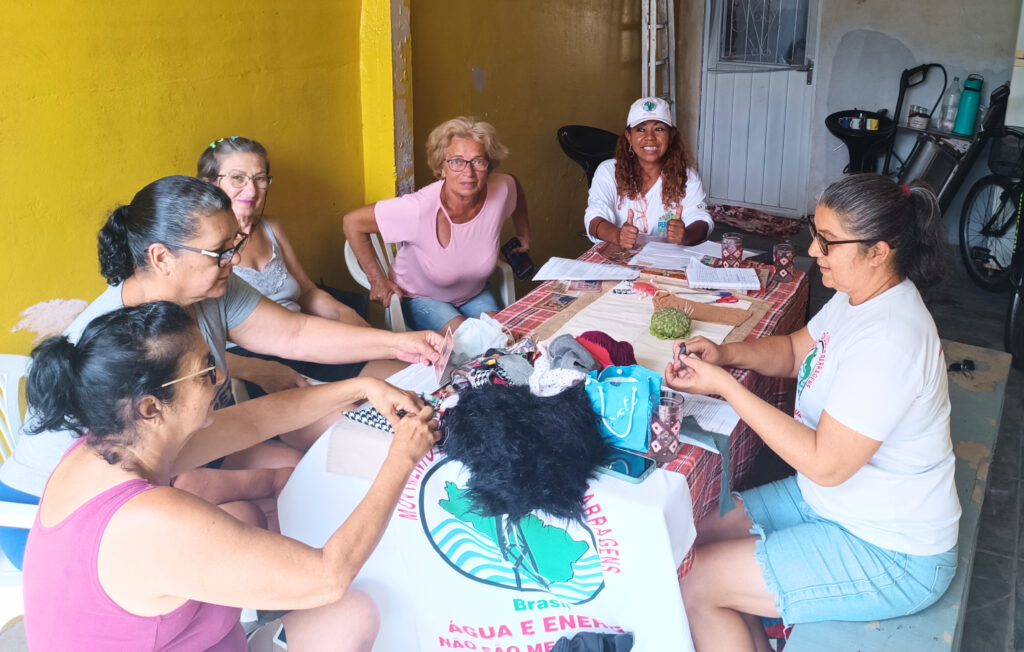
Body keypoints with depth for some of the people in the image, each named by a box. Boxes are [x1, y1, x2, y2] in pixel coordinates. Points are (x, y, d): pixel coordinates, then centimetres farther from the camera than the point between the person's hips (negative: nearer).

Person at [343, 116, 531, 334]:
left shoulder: (500, 191, -22)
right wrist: (377, 279, -19)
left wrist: (523, 233, 14)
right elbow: (353, 222, -26)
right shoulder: (420, 209, -36)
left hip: (475, 292, 4)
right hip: (421, 297, -4)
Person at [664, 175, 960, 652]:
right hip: (831, 500, 9)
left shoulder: (887, 344, -32)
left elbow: (825, 464, -28)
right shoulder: (860, 295, -1)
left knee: (695, 584, -11)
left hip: (889, 555, -9)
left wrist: (724, 386, -25)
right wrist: (725, 354, -7)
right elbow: (795, 351, 13)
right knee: (698, 540, 7)